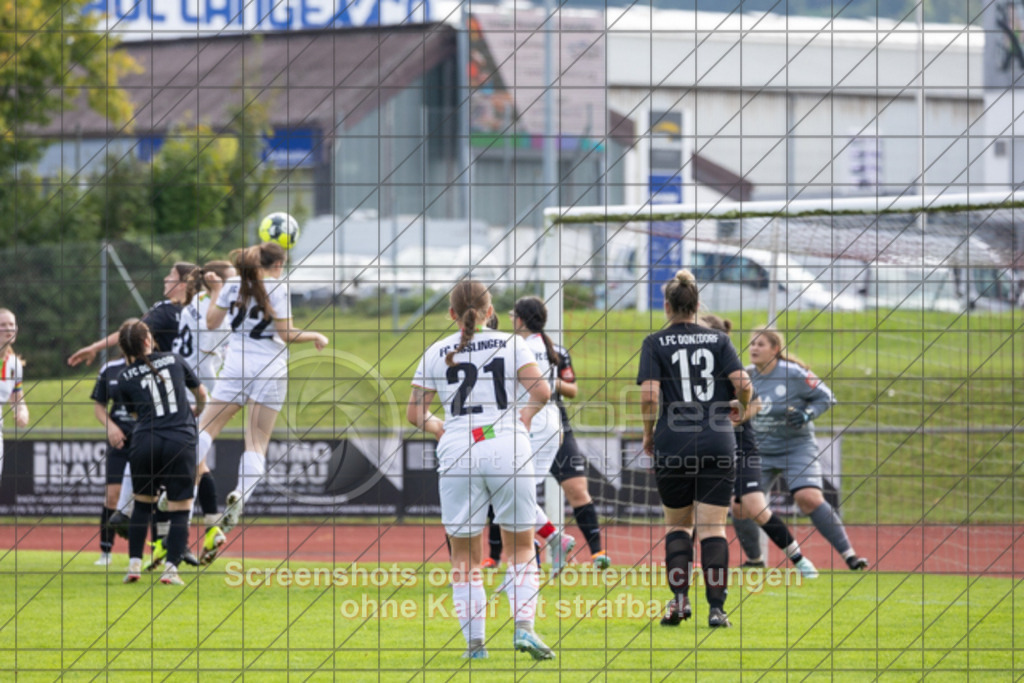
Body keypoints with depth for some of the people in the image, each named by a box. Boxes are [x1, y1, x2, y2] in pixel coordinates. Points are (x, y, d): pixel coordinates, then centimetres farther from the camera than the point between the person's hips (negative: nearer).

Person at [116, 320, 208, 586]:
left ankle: (134, 564, 12)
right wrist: (196, 412, 45)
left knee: (143, 503, 19)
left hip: (145, 441, 1)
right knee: (179, 509, 3)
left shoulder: (125, 378, 8)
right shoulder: (173, 360, 9)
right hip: (180, 440, -1)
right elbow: (200, 393, 23)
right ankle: (171, 568, -8)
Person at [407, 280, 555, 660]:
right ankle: (523, 626, -8)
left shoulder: (437, 353, 9)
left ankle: (475, 641, 2)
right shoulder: (510, 344, 6)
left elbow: (416, 413, 7)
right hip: (508, 450, 0)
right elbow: (541, 391, -5)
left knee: (465, 554, 9)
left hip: (457, 453, 0)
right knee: (520, 546, 10)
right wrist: (522, 421, 11)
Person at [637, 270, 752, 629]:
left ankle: (679, 596, 1)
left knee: (677, 524, 15)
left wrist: (648, 435, 5)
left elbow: (649, 394, -9)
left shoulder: (655, 344, 2)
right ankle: (716, 608, -6)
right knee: (713, 528, 1)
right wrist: (740, 407, 18)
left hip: (672, 447, -1)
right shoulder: (718, 340, 6)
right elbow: (742, 383, -4)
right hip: (717, 446, 1)